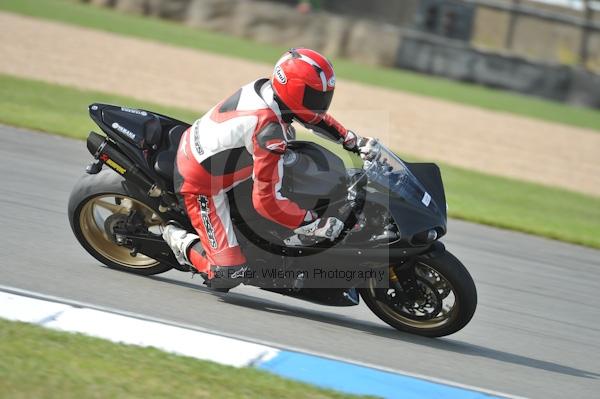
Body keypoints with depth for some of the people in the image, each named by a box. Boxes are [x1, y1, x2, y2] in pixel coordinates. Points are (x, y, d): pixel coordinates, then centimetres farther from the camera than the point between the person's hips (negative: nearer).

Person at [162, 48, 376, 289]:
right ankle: (180, 240, 7)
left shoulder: (266, 87, -10)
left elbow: (312, 114, 11)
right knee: (229, 275, -15)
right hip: (202, 185, -9)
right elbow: (267, 201, -32)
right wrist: (317, 224, -26)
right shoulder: (270, 131, -34)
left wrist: (354, 142, 9)